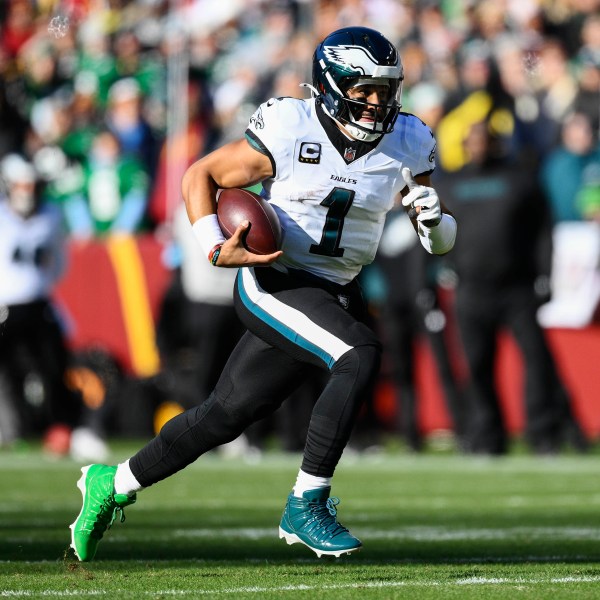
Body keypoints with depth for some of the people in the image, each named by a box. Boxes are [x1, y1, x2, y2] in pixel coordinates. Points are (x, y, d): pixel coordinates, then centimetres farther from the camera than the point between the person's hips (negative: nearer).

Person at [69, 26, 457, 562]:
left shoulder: (405, 145, 0)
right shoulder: (289, 131, -14)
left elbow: (443, 242, 7)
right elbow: (199, 177, -3)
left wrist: (434, 220, -16)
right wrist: (216, 248, -16)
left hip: (335, 296, 6)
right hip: (273, 283, -6)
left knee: (225, 415, 11)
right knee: (362, 355, -29)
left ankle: (114, 483, 31)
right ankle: (306, 505, -20)